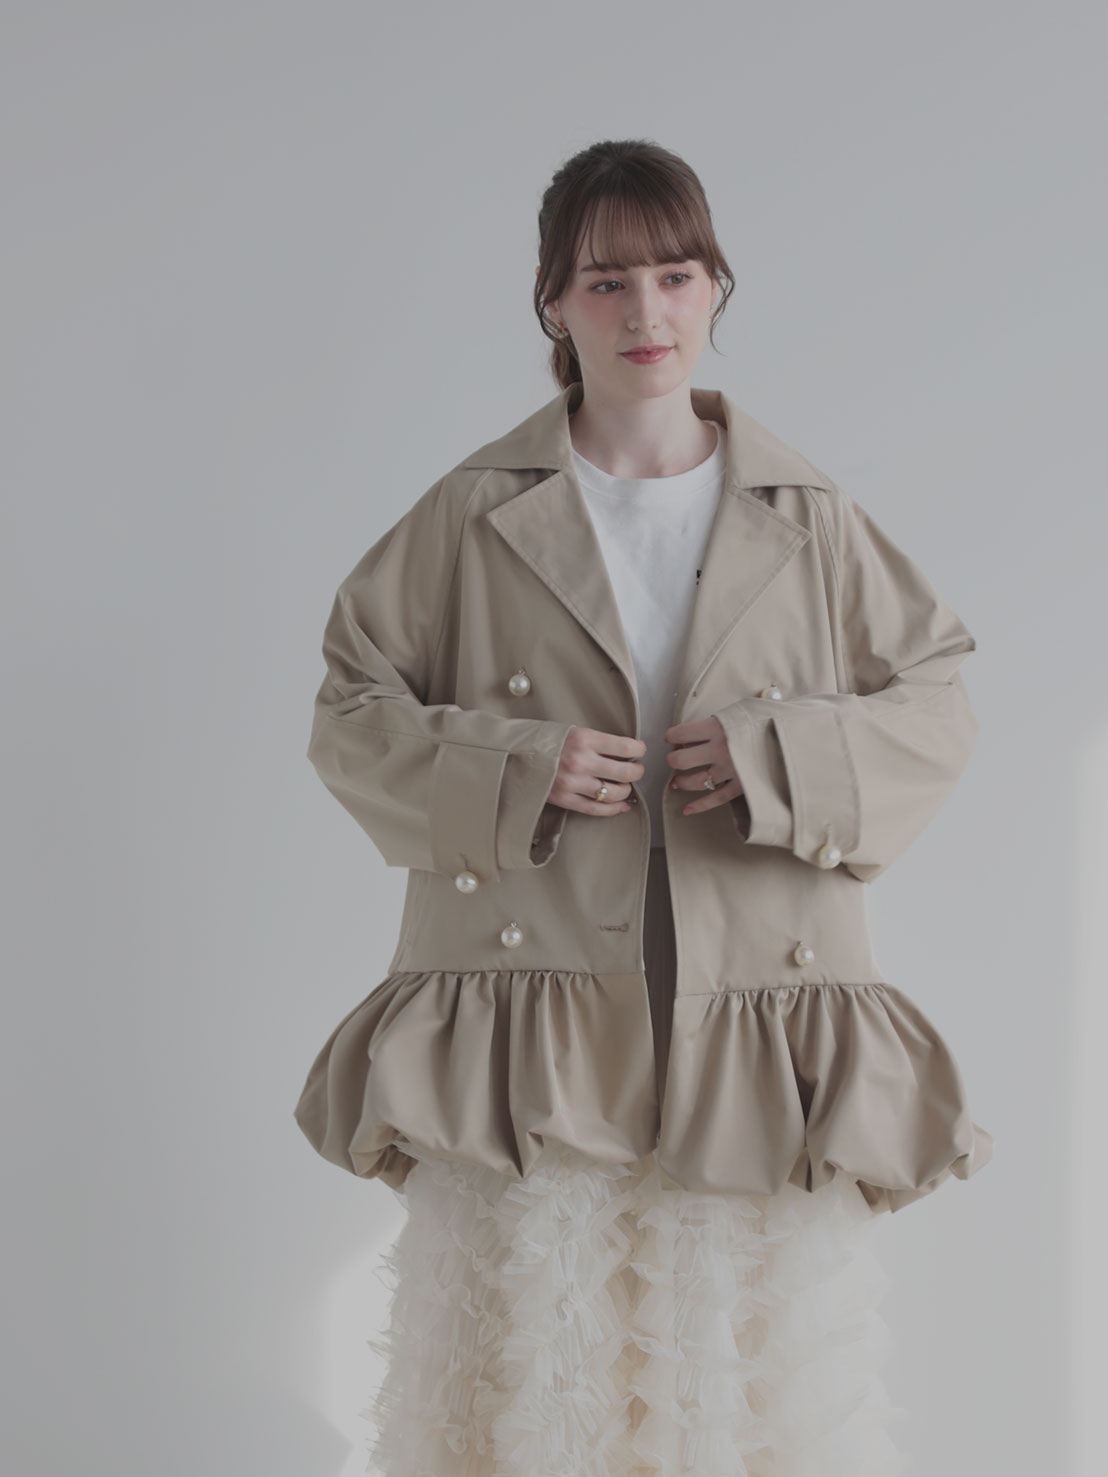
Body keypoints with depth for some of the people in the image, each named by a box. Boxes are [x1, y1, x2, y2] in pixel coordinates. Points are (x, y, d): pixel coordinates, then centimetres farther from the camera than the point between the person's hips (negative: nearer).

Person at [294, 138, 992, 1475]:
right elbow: (351, 713, 6)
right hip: (530, 1009, -1)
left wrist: (786, 758, -8)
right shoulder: (475, 515, 3)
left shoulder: (806, 519, 6)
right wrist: (508, 770, -11)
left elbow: (937, 703, 10)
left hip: (755, 1031, 1)